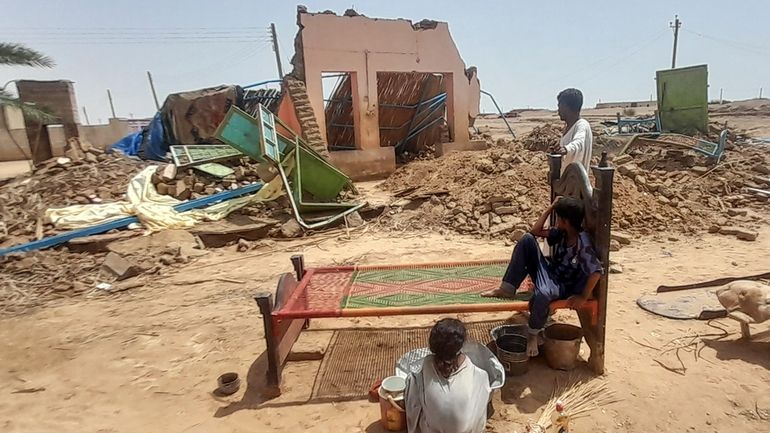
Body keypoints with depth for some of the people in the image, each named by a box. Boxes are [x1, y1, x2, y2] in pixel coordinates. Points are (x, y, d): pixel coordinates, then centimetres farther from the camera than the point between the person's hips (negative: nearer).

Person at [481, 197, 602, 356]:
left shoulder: (583, 245, -23)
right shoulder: (562, 233, 0)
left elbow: (597, 271, -28)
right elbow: (536, 231, 8)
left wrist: (583, 297, -23)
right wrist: (550, 207, 2)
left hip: (562, 286, -7)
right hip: (548, 271, 7)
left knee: (542, 295, -45)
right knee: (527, 239, -14)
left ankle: (533, 334, -11)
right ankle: (507, 289, -15)